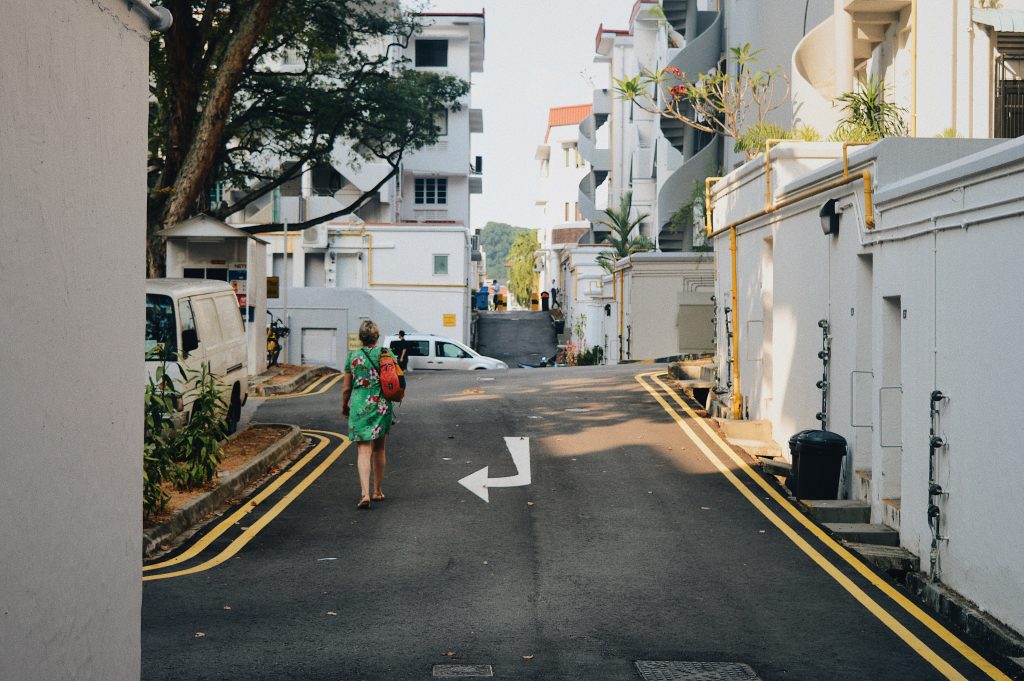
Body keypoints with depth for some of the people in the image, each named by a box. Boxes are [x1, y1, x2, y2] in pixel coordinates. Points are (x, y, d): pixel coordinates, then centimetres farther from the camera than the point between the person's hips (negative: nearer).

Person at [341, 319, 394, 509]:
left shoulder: (353, 357, -1)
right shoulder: (386, 354, 0)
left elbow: (346, 388, 2)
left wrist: (344, 407, 18)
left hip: (359, 406, -1)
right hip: (382, 406, 1)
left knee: (364, 451, -3)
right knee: (379, 449, 16)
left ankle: (365, 493, -19)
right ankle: (377, 491, 26)